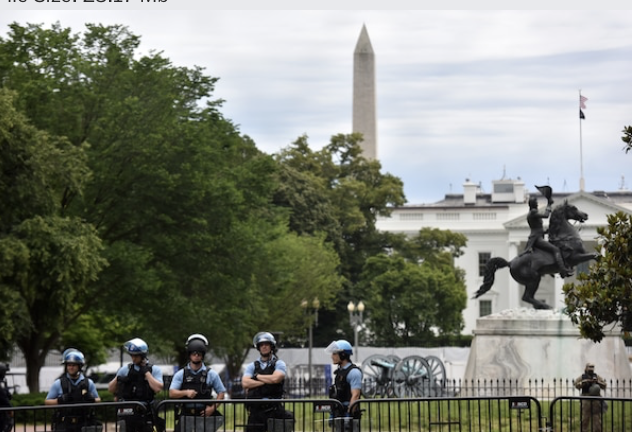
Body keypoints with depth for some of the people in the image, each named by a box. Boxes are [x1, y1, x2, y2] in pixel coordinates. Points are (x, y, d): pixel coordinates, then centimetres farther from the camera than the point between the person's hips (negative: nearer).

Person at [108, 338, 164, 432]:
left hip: (145, 413, -2)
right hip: (127, 413, 2)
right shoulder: (125, 369, 10)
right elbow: (111, 389, 12)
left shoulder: (154, 370, 3)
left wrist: (146, 372, -10)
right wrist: (117, 379, -8)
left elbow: (157, 388, -15)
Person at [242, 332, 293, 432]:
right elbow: (245, 383, -3)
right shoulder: (252, 366, 14)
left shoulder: (279, 364, 6)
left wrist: (257, 376, -1)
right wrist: (265, 382, -10)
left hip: (274, 410, -2)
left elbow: (275, 378, -14)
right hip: (256, 410, 3)